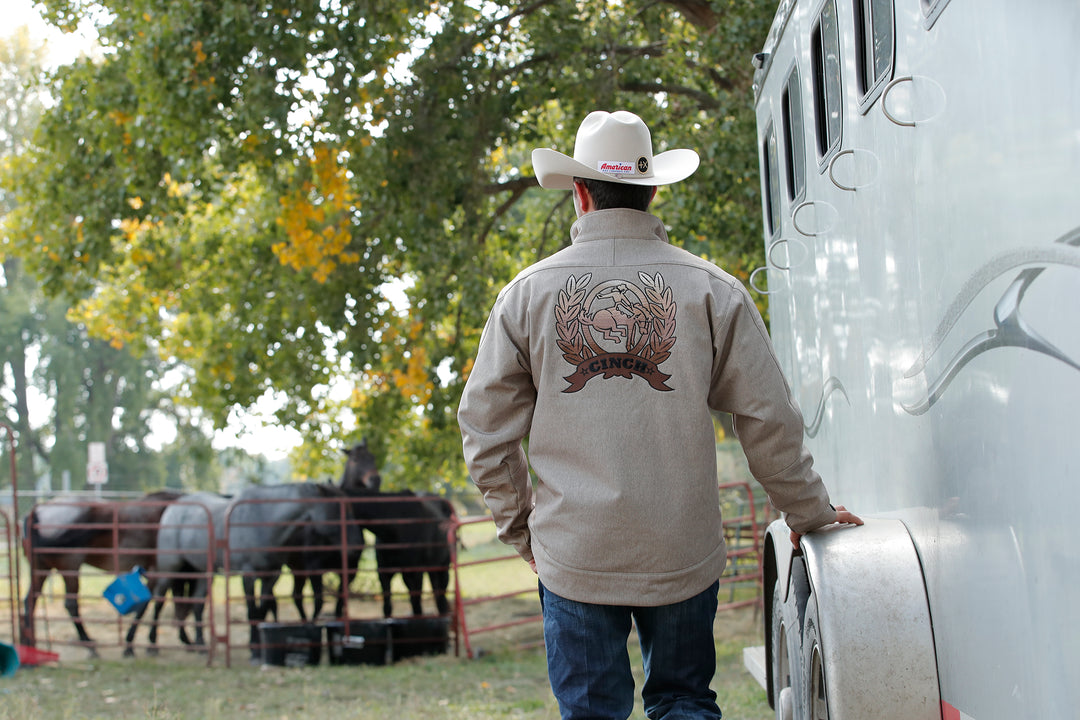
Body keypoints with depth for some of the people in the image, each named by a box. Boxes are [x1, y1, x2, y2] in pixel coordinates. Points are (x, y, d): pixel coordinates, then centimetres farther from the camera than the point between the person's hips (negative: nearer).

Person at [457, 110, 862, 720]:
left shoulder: (529, 293, -2)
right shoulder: (710, 288, -3)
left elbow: (486, 427, 2)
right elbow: (769, 418, 0)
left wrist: (518, 523, 16)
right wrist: (811, 513, 15)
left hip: (573, 552, 0)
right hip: (682, 554, 0)